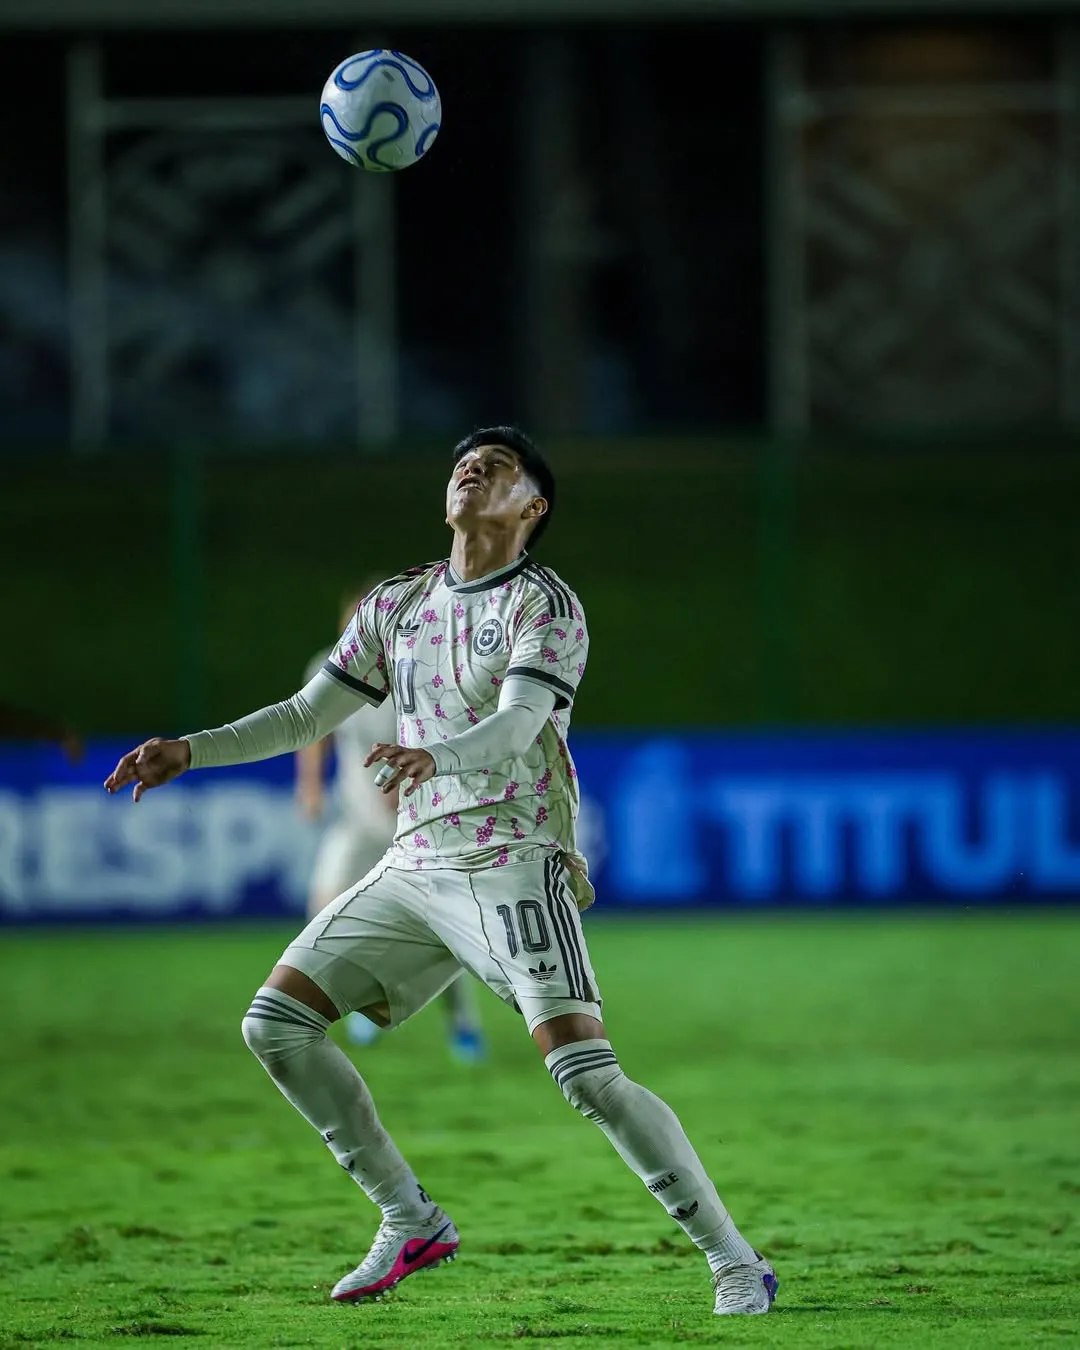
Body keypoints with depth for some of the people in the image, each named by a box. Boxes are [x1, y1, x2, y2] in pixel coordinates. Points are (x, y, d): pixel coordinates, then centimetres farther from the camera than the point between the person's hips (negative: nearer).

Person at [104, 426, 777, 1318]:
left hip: (514, 866, -7)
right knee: (276, 1021, 0)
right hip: (416, 867, 7)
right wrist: (189, 752, 7)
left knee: (586, 1072, -21)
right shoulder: (397, 605, 13)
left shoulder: (545, 605, -7)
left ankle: (736, 1263, -13)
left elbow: (513, 727, -23)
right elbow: (307, 716, 19)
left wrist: (433, 758, -44)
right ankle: (411, 1221, 10)